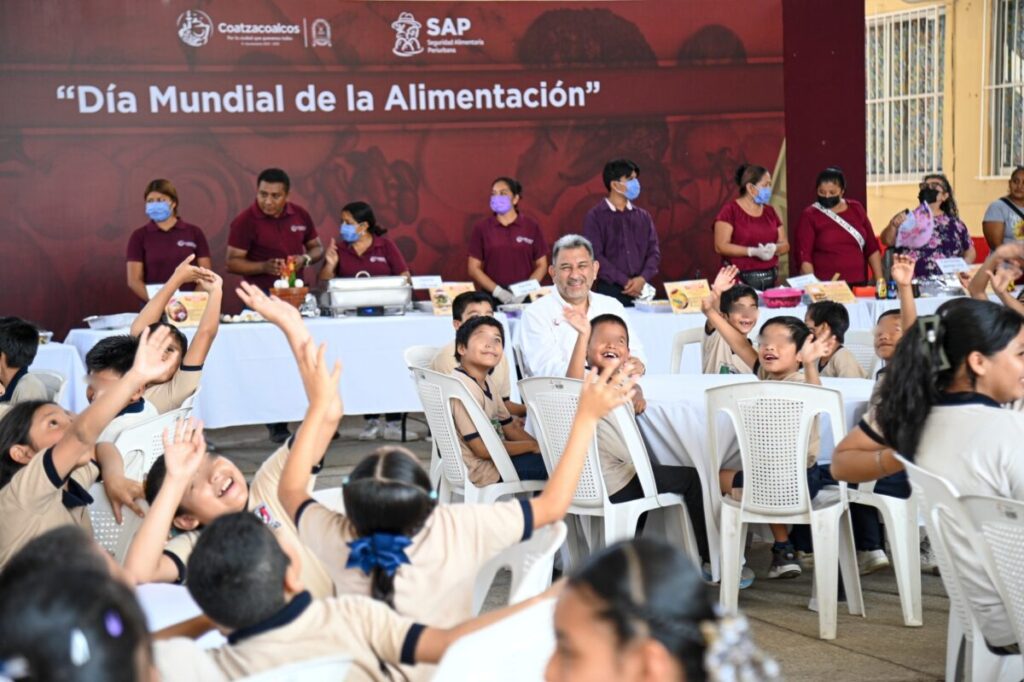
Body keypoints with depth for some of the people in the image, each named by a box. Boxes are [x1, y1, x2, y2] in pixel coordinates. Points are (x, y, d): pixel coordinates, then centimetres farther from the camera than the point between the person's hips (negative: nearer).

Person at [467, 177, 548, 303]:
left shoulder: (531, 226, 4)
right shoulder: (481, 228, 3)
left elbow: (542, 265, 6)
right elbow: (473, 268, 2)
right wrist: (498, 291, -10)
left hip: (524, 298, 0)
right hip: (492, 297, 0)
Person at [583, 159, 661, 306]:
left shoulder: (643, 216, 13)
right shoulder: (595, 216, 0)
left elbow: (654, 251, 7)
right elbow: (595, 255, -8)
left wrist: (643, 278, -11)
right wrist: (625, 281, -14)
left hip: (642, 290, 4)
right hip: (610, 291, -4)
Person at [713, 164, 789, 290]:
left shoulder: (770, 212, 13)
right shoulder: (730, 211, -4)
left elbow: (785, 245, 13)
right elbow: (720, 246, -12)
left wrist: (774, 248, -10)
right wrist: (753, 251, -20)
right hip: (739, 280, -5)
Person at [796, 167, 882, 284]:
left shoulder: (856, 209, 9)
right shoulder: (810, 215, -1)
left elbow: (872, 247, 12)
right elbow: (804, 256, -8)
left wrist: (880, 280, 7)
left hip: (858, 284, 3)